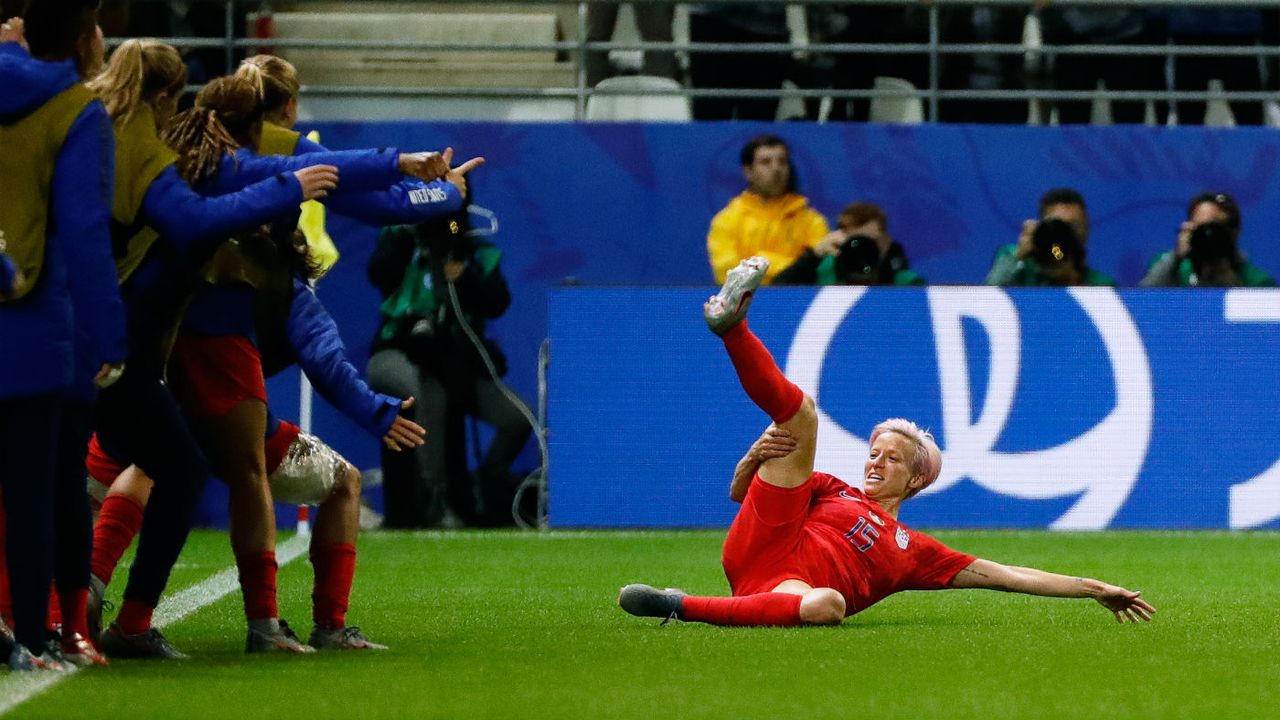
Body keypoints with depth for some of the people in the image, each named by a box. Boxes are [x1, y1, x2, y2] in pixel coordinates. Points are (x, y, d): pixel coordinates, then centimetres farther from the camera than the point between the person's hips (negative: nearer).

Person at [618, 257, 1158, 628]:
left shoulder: (913, 550, 29)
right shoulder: (834, 490, 33)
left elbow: (1006, 576, 26)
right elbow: (740, 491, 27)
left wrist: (1096, 590, 21)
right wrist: (756, 457, 2)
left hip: (792, 590, -1)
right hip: (764, 542, 1)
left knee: (827, 605, -42)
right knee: (800, 411, -11)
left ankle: (682, 607, -42)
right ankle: (732, 324, -35)